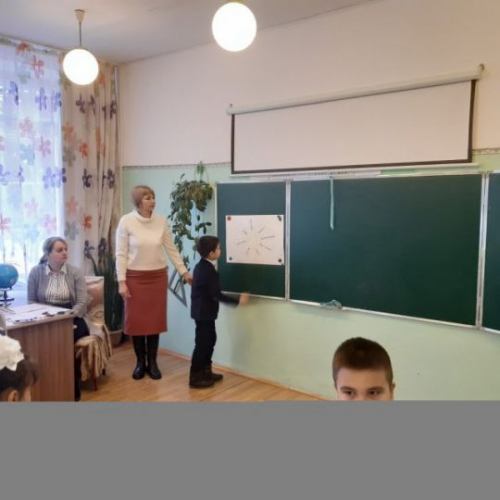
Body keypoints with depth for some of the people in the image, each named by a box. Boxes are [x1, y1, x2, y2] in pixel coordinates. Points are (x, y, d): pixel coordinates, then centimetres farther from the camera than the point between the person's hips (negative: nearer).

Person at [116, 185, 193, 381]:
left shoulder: (161, 221, 0)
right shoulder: (126, 221, -8)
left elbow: (172, 249, 6)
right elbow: (121, 254, -7)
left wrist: (184, 272, 5)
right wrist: (121, 281, -11)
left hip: (158, 277, 2)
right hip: (135, 277, -2)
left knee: (155, 319, 7)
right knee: (136, 320, 5)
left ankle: (152, 362, 20)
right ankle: (140, 362, 21)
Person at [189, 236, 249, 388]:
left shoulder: (200, 266, 8)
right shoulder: (209, 270, -22)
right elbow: (216, 294, -23)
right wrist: (238, 300, -18)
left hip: (202, 311, 10)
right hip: (204, 312, -10)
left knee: (210, 340, 17)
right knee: (202, 343, -2)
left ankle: (206, 372, 27)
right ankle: (195, 377, 7)